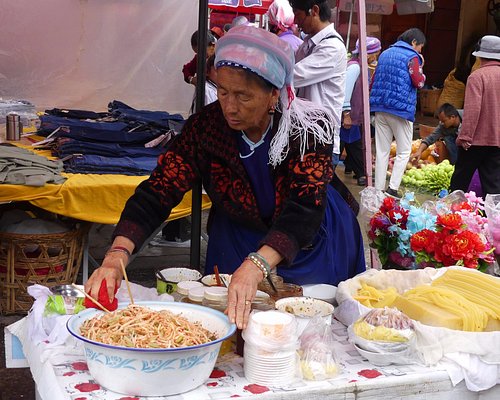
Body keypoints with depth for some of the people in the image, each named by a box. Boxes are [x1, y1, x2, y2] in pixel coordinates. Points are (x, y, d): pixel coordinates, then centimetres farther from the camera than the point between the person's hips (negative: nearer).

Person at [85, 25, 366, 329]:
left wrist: (256, 265, -57)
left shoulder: (309, 127, -28)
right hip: (237, 242, 1)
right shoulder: (205, 127, -21)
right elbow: (158, 193, -25)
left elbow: (305, 209, -40)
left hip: (312, 244, -1)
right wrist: (118, 254, -42)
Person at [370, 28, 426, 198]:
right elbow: (419, 82, -11)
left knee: (382, 151, 8)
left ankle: (378, 189, 7)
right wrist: (420, 66, 4)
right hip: (401, 108, -6)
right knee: (404, 151, 4)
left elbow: (374, 80, 18)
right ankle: (393, 188, -7)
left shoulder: (385, 54, 16)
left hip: (380, 108, 6)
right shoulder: (411, 57, -6)